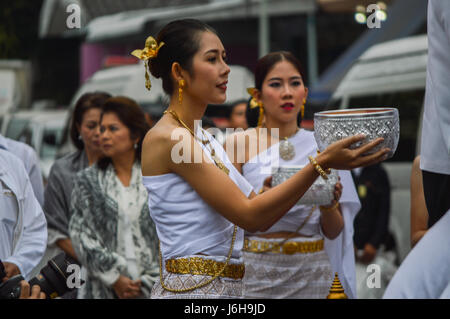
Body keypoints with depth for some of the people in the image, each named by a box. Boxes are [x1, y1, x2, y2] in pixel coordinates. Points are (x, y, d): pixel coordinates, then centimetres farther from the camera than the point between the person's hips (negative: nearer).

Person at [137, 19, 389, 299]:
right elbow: (249, 215, -17)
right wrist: (320, 164, -19)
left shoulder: (204, 139, 15)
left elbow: (261, 212, 11)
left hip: (227, 287, 8)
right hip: (192, 289, -8)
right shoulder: (167, 137, -12)